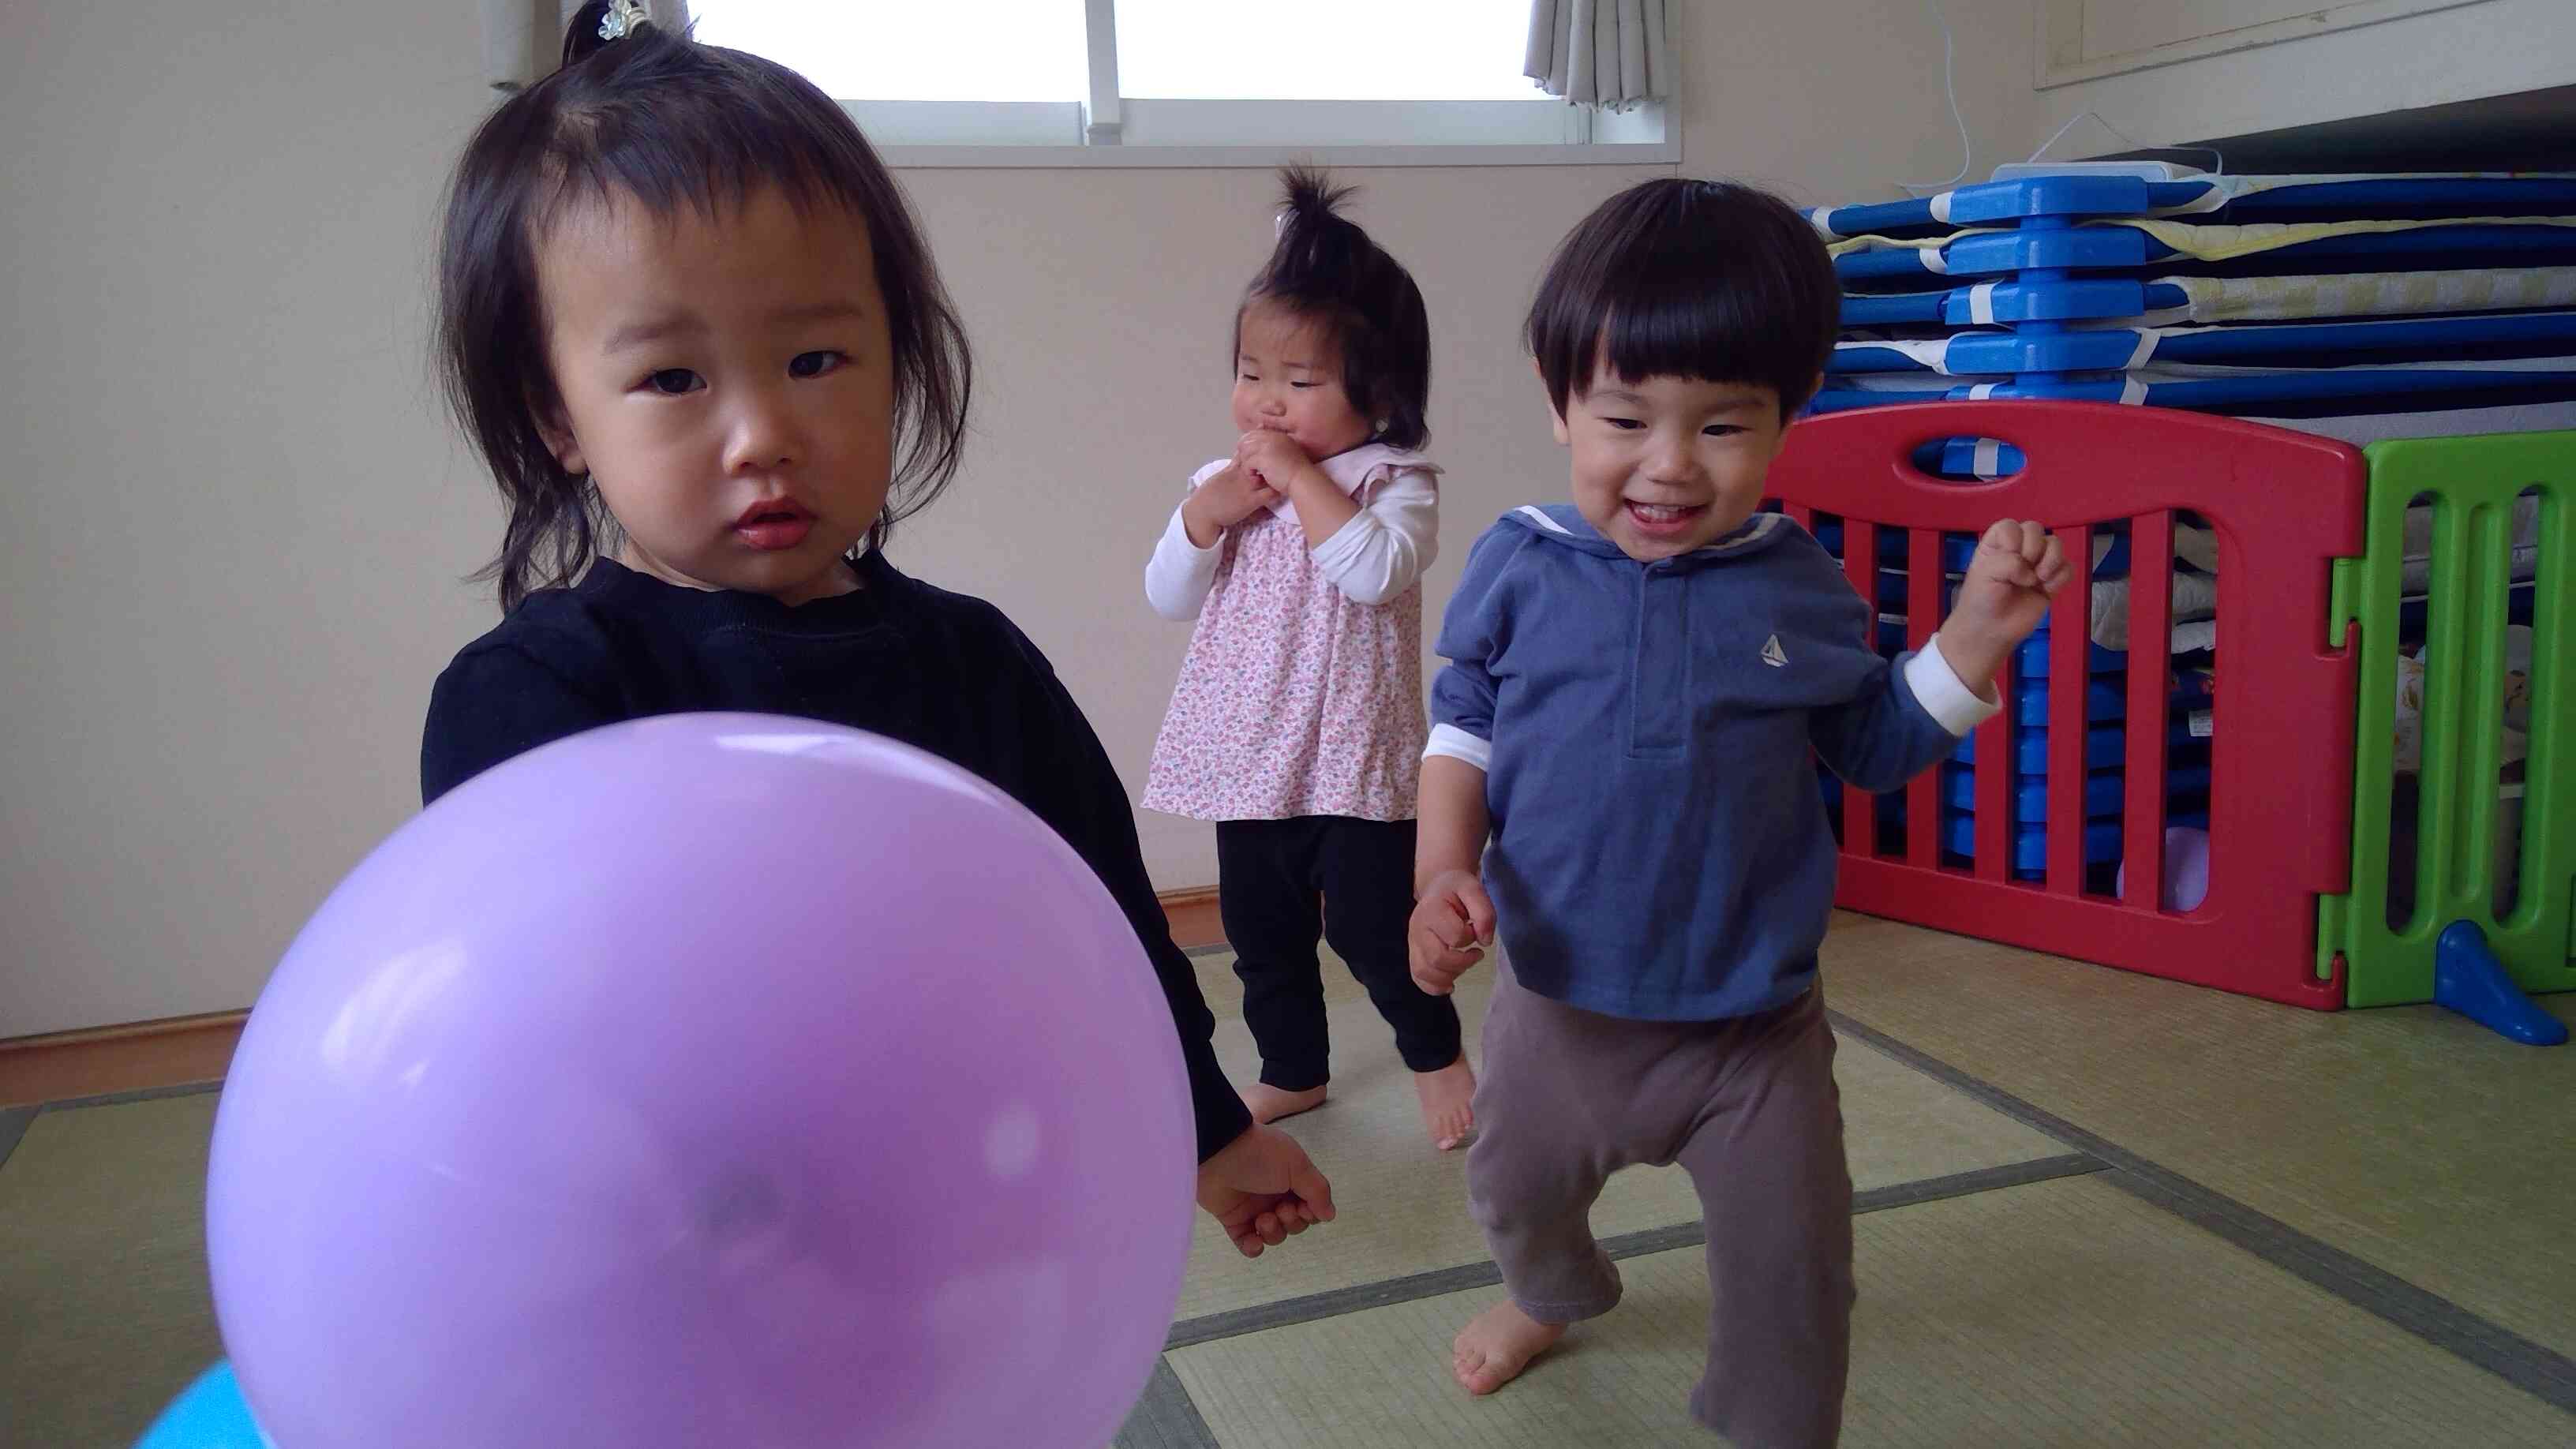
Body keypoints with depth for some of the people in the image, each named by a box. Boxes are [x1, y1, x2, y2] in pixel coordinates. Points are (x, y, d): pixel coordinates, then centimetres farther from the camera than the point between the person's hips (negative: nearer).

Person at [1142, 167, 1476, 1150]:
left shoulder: (1391, 480, -10)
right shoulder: (1222, 484, 5)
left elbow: (1377, 570, -28)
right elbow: (1169, 600, 3)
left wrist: (1303, 479, -25)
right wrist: (1204, 512, -13)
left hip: (1354, 755, -5)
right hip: (1248, 754, 6)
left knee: (1374, 923, 3)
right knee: (1261, 928, 15)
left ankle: (1436, 1056, 28)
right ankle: (1293, 1071, 35)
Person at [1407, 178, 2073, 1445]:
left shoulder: (1802, 591, -9)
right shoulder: (1520, 568, -11)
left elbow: (1875, 749, 3)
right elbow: (1462, 731, -3)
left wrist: (1972, 638, -10)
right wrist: (1445, 873, -18)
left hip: (1753, 1021, -1)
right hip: (1560, 1001, 2)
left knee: (1791, 1269, 8)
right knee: (1514, 1190, 27)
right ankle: (1551, 1294, 63)